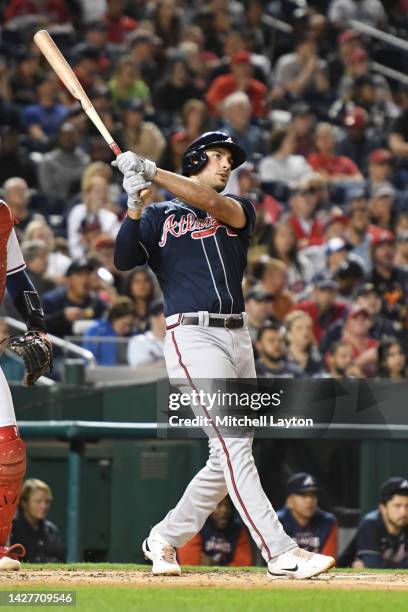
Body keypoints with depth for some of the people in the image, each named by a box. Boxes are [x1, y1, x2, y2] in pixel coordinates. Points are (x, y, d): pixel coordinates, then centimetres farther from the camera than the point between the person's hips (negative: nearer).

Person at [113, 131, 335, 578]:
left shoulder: (239, 210, 18)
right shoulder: (159, 217, 10)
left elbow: (215, 204, -5)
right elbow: (124, 261, -5)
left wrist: (152, 172, -14)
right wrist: (135, 205, -18)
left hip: (238, 338, 6)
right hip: (193, 336, -6)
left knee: (228, 458, 6)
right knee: (233, 448, -14)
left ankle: (164, 539, 20)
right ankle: (280, 554, -20)